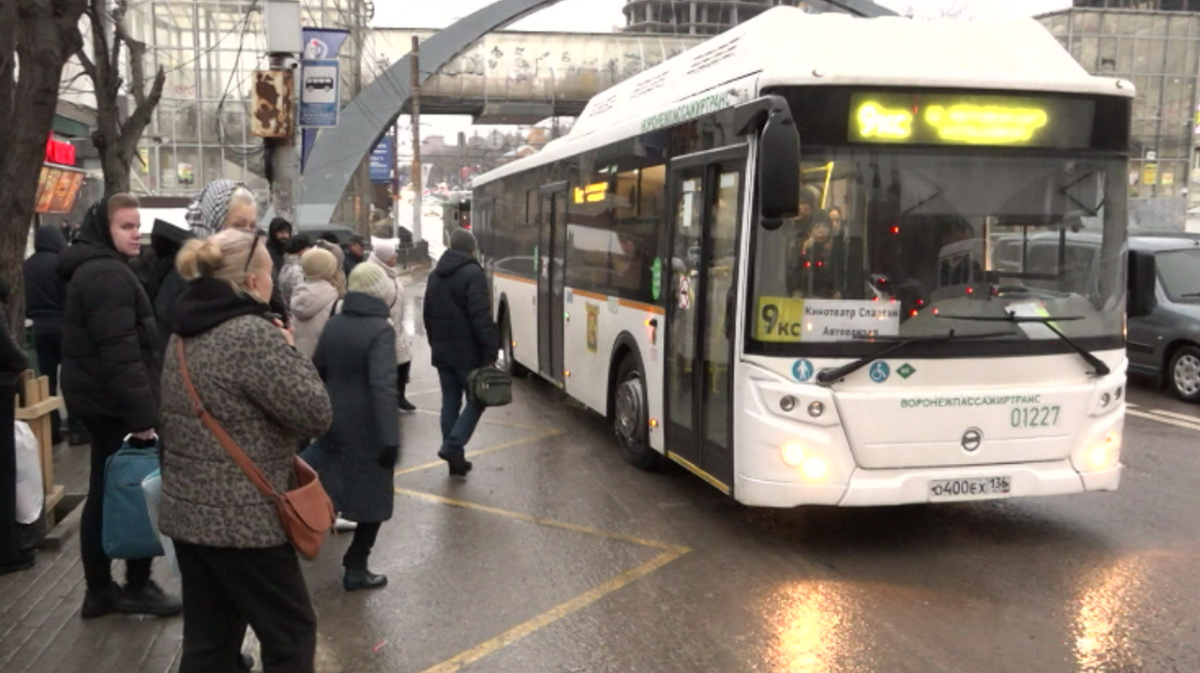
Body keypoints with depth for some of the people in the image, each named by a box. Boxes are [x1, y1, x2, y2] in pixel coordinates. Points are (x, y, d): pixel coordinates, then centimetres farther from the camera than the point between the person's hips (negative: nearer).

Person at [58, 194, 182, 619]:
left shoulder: (93, 268, 16)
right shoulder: (108, 274, -18)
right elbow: (120, 352, -25)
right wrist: (142, 412, -26)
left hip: (97, 398, 11)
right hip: (112, 400, -11)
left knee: (105, 492, 14)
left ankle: (99, 590, 22)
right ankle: (137, 586, 10)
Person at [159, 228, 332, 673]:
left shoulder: (185, 333, 9)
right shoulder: (252, 334, -20)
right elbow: (316, 414, -18)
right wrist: (287, 349, -7)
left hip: (187, 511, 9)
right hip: (242, 518, -8)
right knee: (291, 633, 8)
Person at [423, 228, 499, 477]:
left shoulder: (435, 276, 13)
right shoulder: (472, 274, -12)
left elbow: (428, 316, 19)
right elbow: (481, 318, -19)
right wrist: (490, 352, -17)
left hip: (442, 352, 7)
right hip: (468, 352, -7)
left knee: (450, 402, 11)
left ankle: (455, 457, 14)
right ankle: (452, 446, -10)